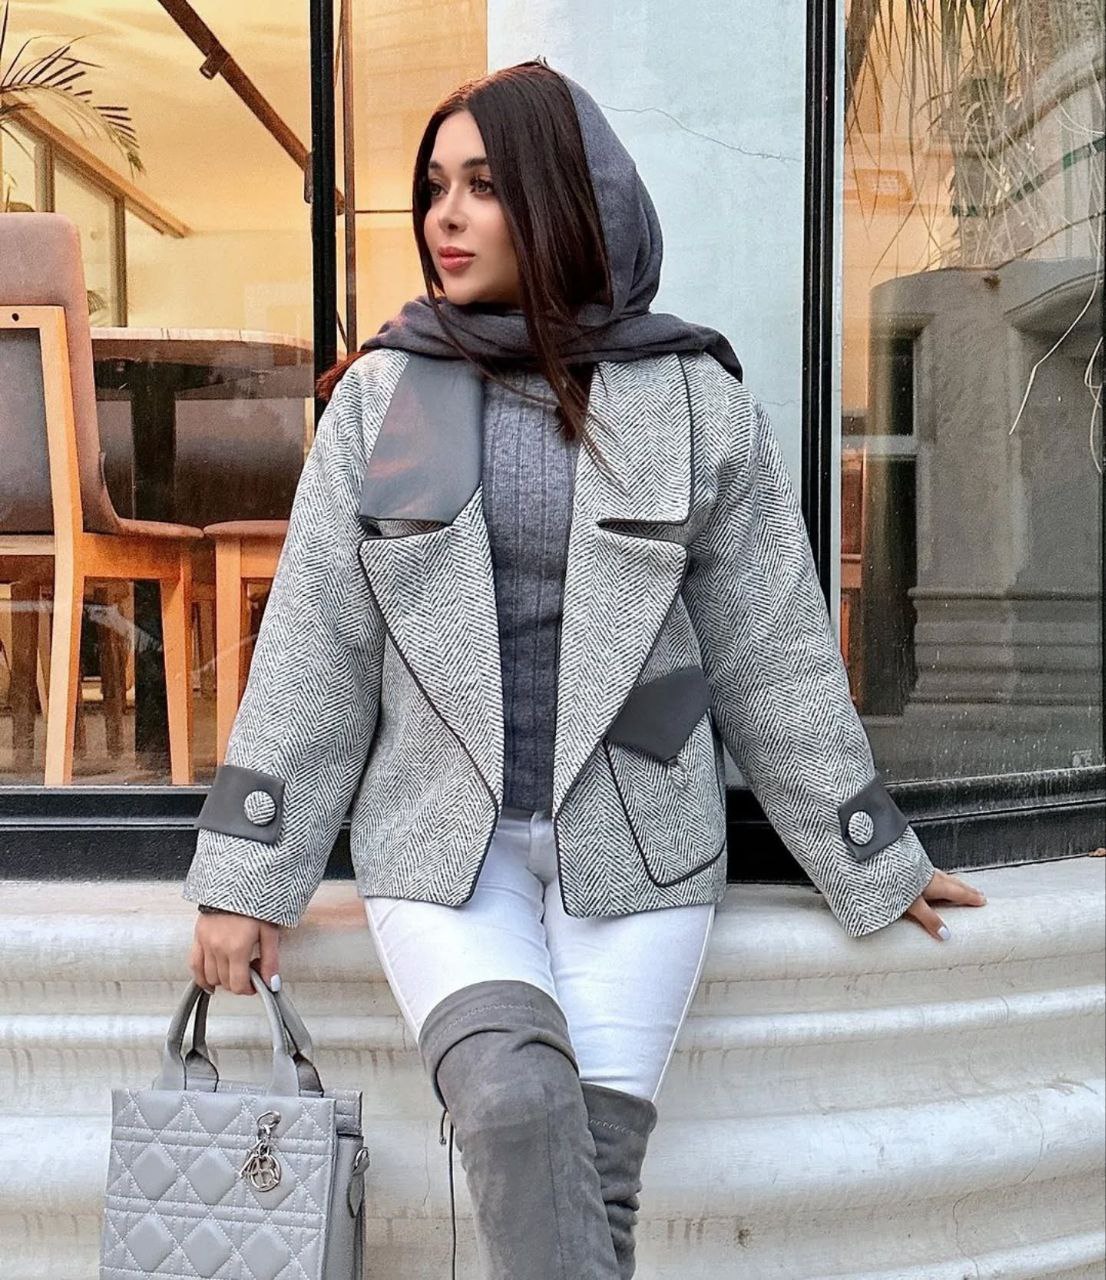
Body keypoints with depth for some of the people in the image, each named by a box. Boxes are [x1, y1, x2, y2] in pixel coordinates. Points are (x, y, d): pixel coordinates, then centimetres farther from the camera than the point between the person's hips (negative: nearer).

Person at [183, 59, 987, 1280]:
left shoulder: (694, 401, -1)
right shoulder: (382, 394, 2)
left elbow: (772, 653, 4)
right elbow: (312, 644, 3)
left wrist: (869, 861, 8)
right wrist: (249, 876, 2)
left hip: (633, 839, 0)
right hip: (440, 835, 1)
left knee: (592, 1165, -3)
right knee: (515, 1105, -22)